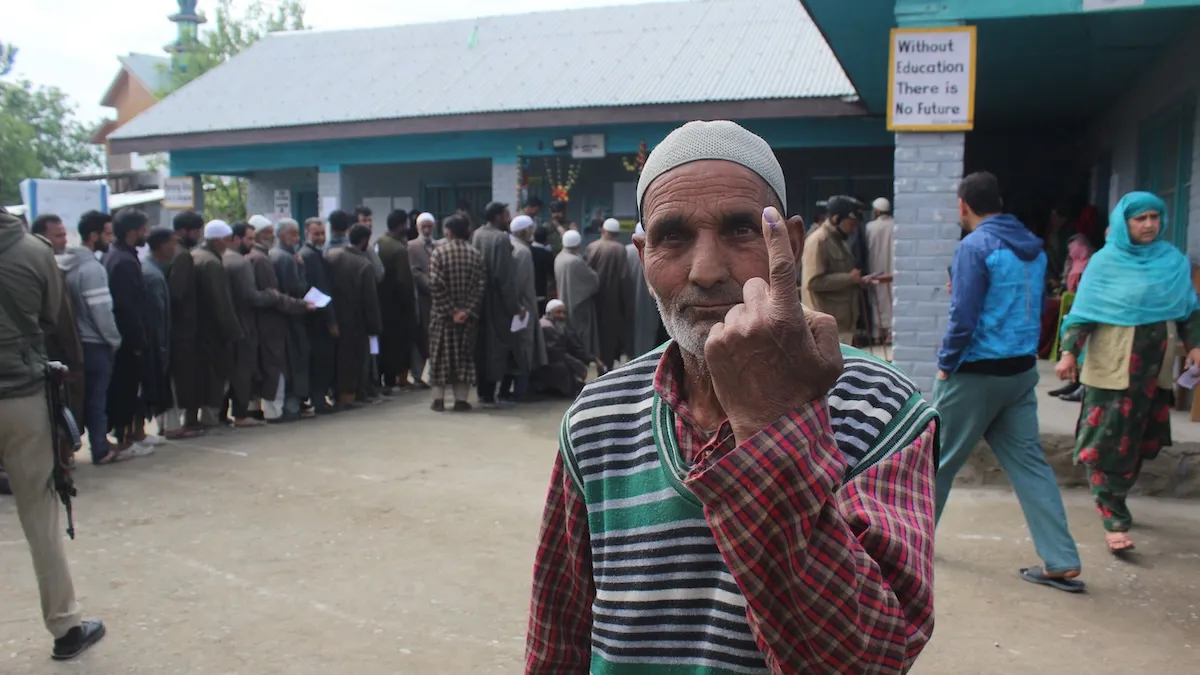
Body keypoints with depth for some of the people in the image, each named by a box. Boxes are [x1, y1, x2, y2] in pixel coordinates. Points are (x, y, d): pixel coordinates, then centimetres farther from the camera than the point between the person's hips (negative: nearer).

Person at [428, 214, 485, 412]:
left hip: (443, 314, -2)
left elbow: (436, 285, -15)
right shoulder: (476, 254, -1)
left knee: (442, 353, 7)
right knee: (465, 354, 8)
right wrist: (468, 310, -8)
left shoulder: (438, 252, -8)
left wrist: (451, 310, -11)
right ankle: (461, 399, 7)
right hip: (468, 314, 2)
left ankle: (439, 399, 9)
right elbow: (480, 286, -7)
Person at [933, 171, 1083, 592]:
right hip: (1022, 370, 7)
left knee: (938, 458, 9)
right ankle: (1062, 563, 6)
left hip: (975, 373, -7)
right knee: (1029, 462, 8)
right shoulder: (1033, 247, 9)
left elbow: (963, 317, -19)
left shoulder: (975, 247, -15)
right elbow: (1031, 308, 17)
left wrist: (945, 364, -8)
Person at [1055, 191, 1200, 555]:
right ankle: (1114, 521, -4)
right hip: (1112, 365, -4)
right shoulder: (1105, 262, -3)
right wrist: (1069, 351, -14)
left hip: (1155, 366, 4)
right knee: (1108, 441, -7)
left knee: (1140, 440, 10)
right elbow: (1083, 311, -5)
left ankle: (1113, 499, 29)